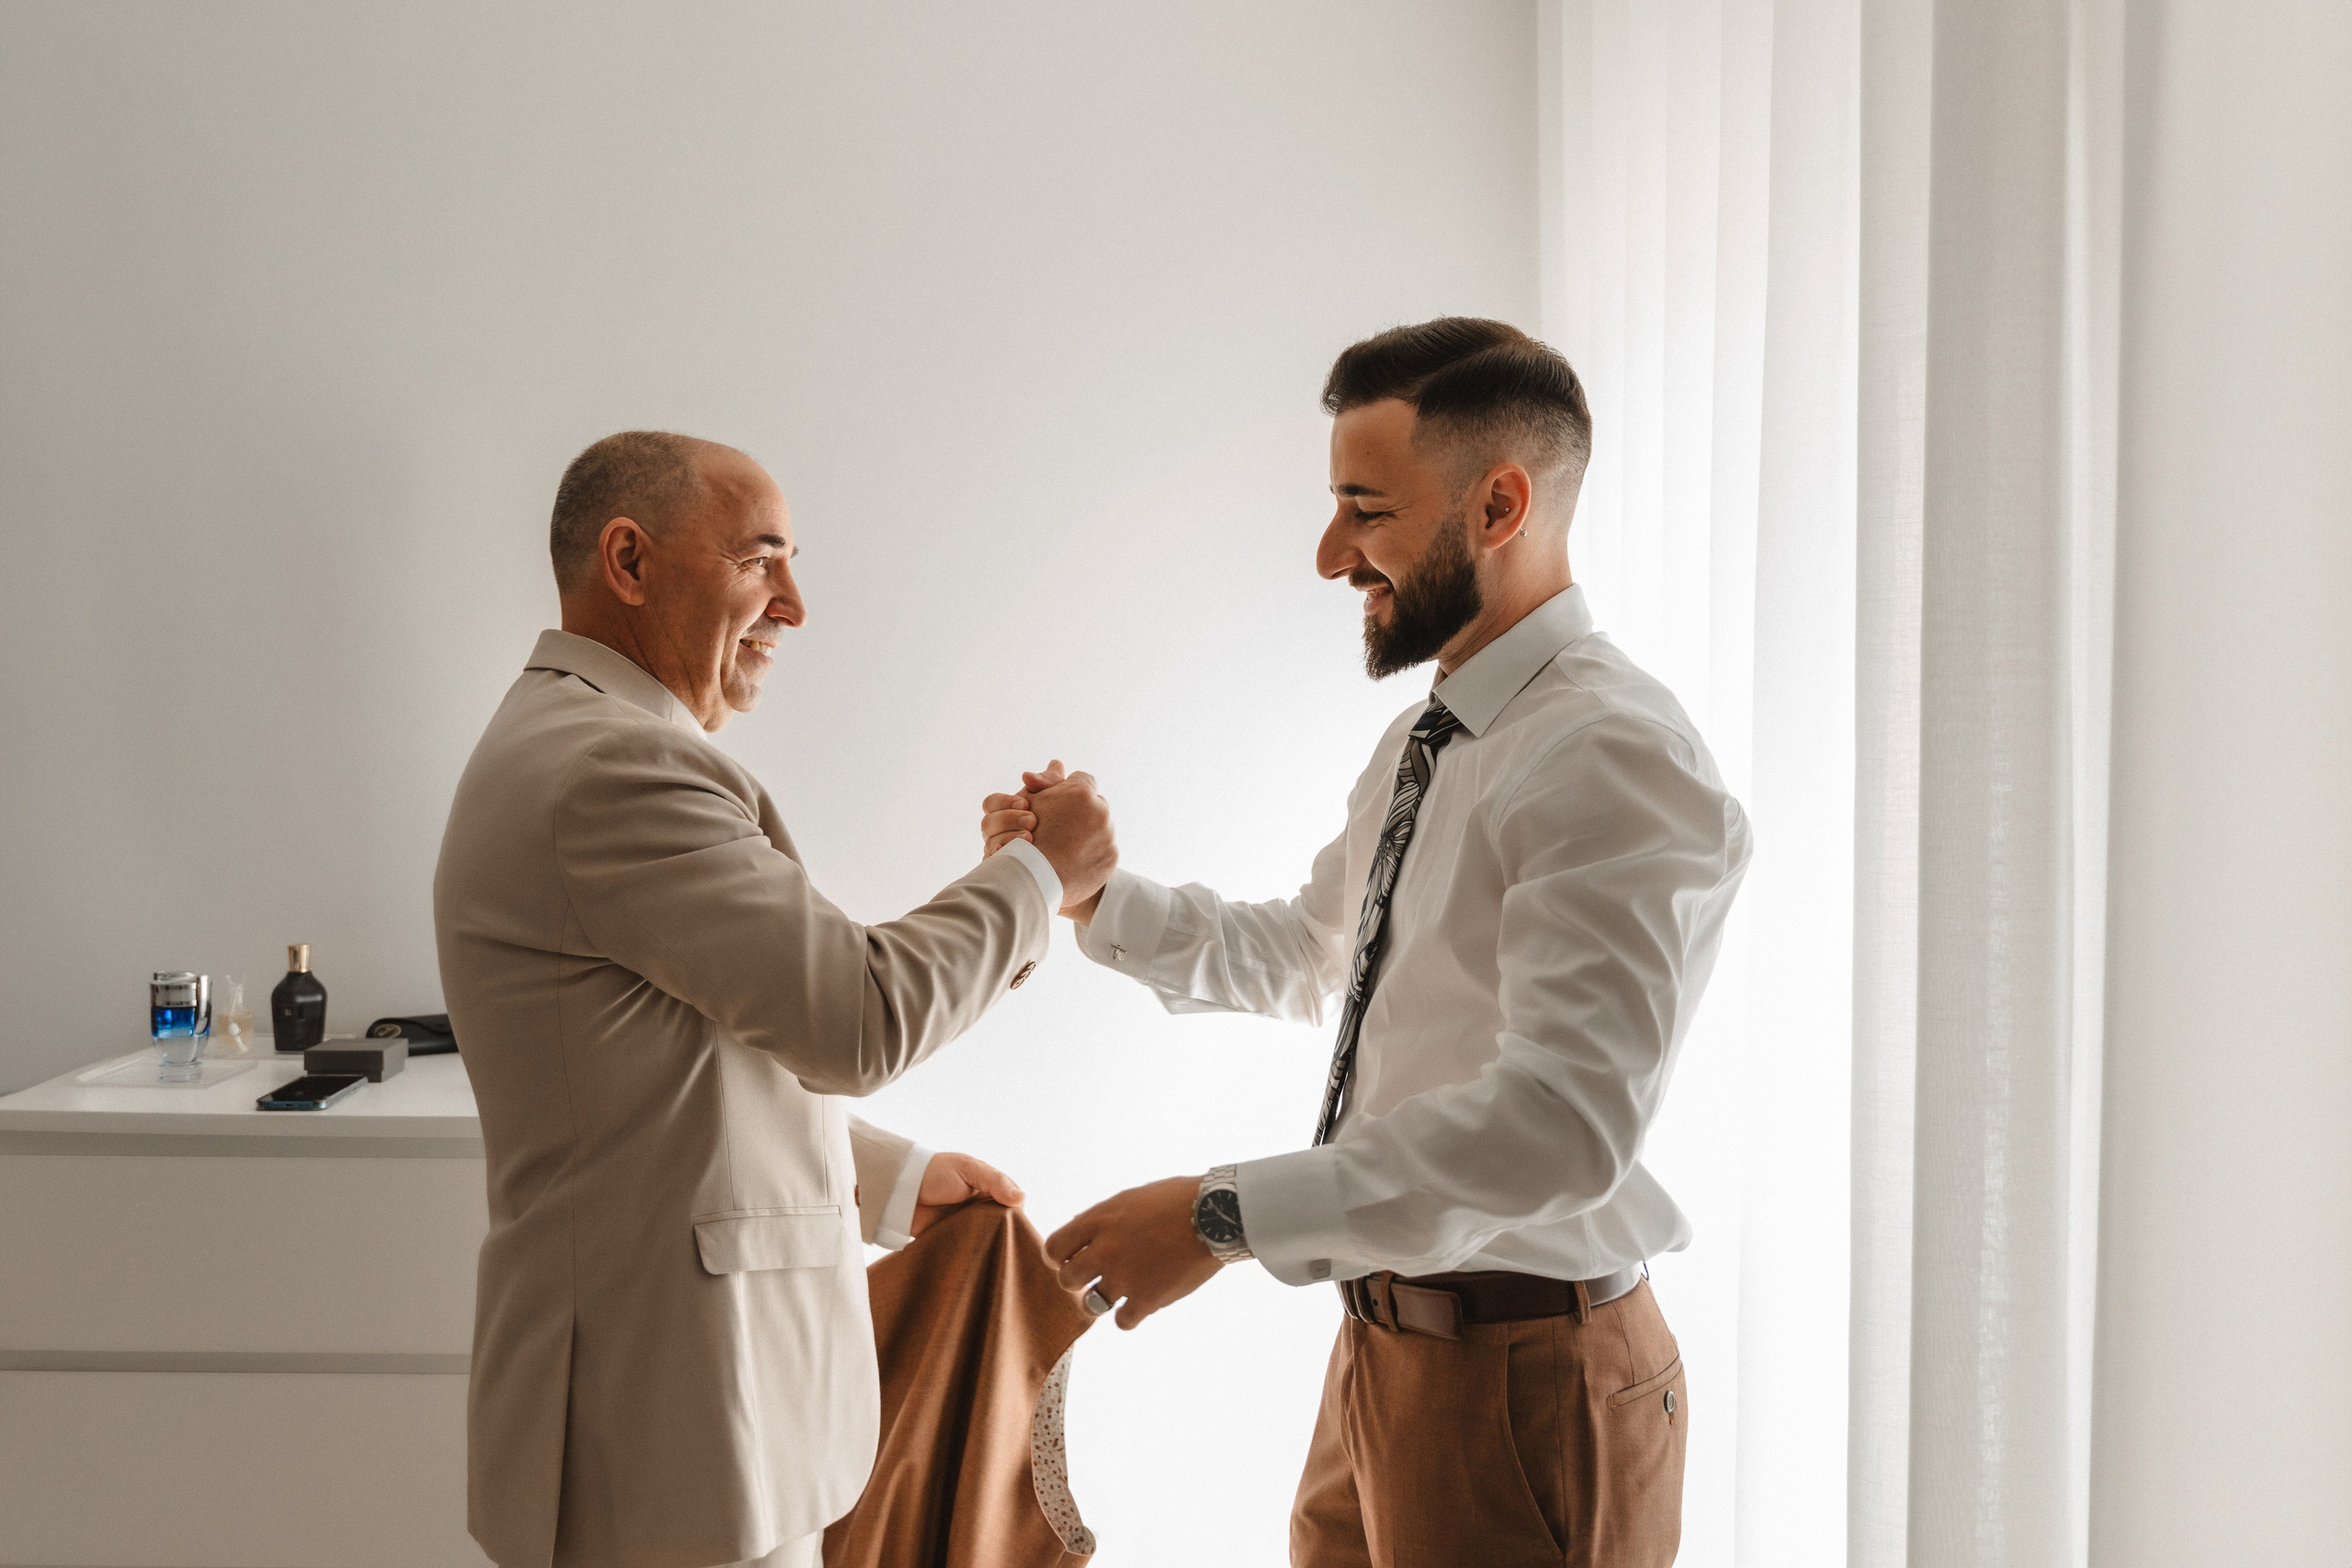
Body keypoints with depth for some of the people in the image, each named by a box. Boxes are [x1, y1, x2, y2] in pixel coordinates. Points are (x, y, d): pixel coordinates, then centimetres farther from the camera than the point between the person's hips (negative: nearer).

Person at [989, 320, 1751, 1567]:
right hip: (1386, 1348, 8)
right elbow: (1305, 959, 21)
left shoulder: (1613, 760, -21)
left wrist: (1228, 1215, -29)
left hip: (1522, 1381, -8)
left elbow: (1561, 1119, -30)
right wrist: (1092, 893, 7)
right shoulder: (1424, 741, 10)